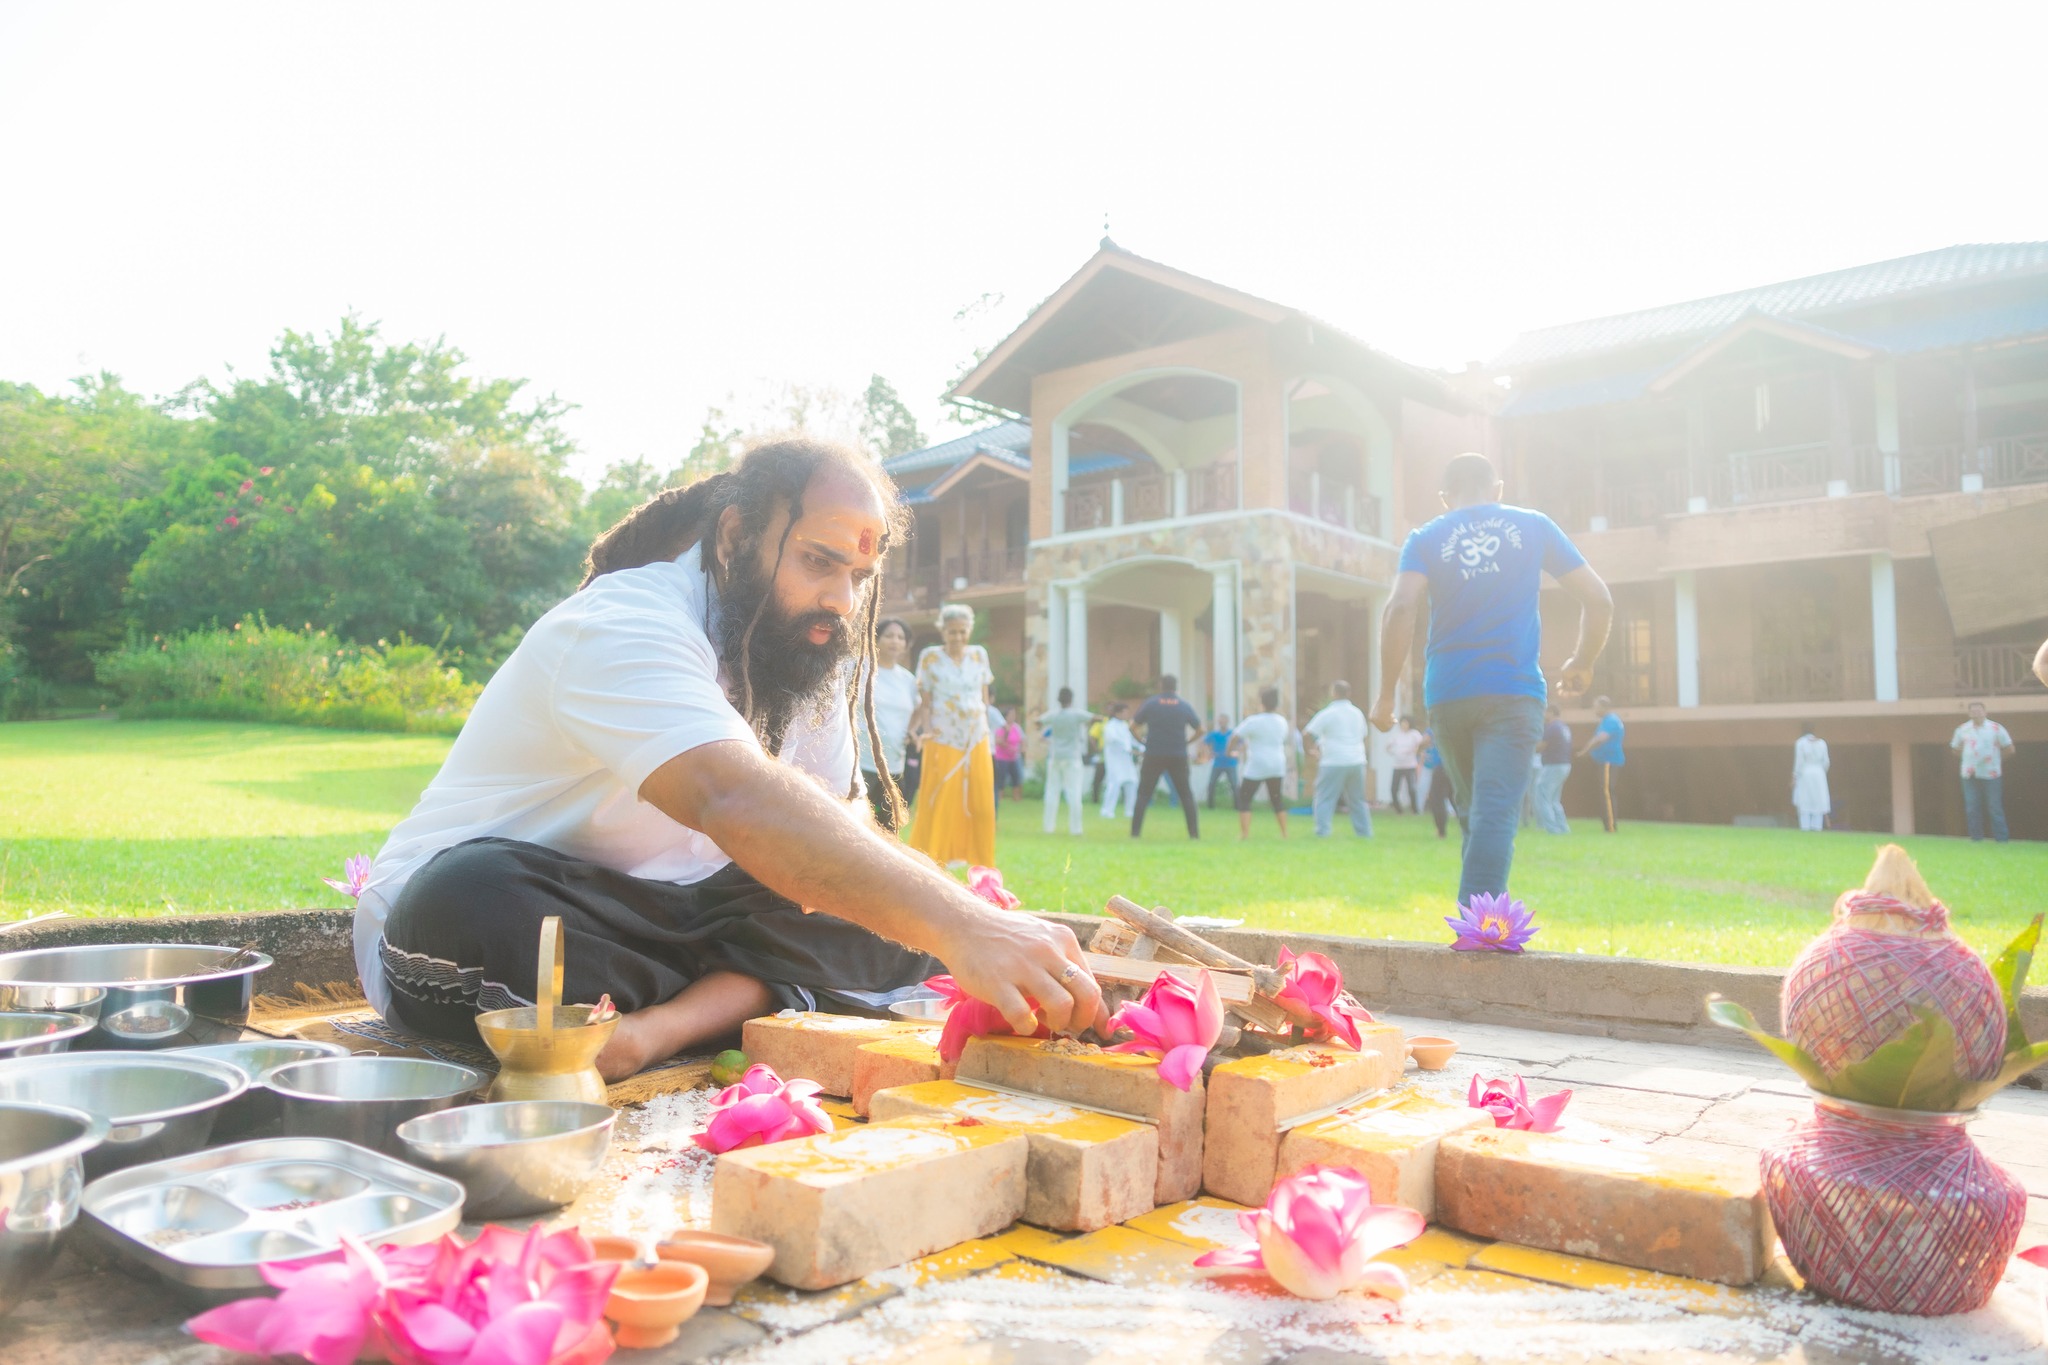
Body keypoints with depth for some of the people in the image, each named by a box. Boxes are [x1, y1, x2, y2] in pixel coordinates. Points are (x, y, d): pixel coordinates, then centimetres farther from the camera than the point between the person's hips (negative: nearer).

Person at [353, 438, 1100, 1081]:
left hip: (656, 921, 6)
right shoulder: (625, 627, -25)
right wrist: (962, 926, -55)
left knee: (892, 927, -12)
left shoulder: (817, 665, 0)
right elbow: (738, 803, -45)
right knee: (475, 903, -41)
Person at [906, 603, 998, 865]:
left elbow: (984, 698, 14)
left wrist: (987, 729, 9)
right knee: (938, 805, -4)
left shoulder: (979, 655, 9)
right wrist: (926, 732, -13)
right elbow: (924, 701, -1)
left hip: (977, 742, 3)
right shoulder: (930, 657, 0)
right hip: (943, 742, -3)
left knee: (981, 804, 3)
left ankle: (982, 864, 16)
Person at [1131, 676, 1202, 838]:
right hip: (1179, 757, 1)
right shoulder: (1184, 706, 2)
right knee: (1186, 795, 10)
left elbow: (1133, 725, 2)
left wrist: (1141, 741, 15)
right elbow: (1200, 729, 8)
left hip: (1153, 756, -1)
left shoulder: (1150, 703, 0)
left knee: (1143, 794, 6)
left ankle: (1135, 832, -1)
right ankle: (1194, 833, 5)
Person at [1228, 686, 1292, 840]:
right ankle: (1284, 833, 17)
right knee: (1276, 798, 19)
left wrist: (1230, 749, 9)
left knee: (1244, 799, 2)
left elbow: (1235, 736, -14)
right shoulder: (1282, 721, 6)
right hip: (1277, 765, 6)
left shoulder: (1254, 721, -14)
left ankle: (1245, 833, -9)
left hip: (1257, 767, -5)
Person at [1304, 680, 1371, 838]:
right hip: (1357, 761, 5)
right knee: (1357, 799, 16)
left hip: (1334, 762, -5)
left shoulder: (1327, 714, -7)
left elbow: (1306, 733, -10)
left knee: (1325, 798, 0)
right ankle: (1364, 831, 15)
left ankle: (1322, 831, -9)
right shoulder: (1357, 713, 11)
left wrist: (1312, 748, 8)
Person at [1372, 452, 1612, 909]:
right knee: (1495, 813, -10)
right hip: (1514, 691, -1)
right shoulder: (1533, 526, 12)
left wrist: (1386, 695, -5)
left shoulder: (1425, 539, 9)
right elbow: (1598, 600, 10)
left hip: (1447, 695, 2)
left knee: (1473, 811, 17)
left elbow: (1400, 608, -9)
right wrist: (1582, 663, 26)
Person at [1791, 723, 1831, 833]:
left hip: (1804, 775, -4)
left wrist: (1794, 777, -4)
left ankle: (1805, 829, -4)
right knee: (1818, 804, 7)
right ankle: (1817, 829, 5)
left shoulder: (1800, 743, -7)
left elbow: (1798, 762, -9)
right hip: (1819, 775, 4)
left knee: (1804, 804, 0)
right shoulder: (1822, 742, 6)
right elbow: (1825, 761, 5)